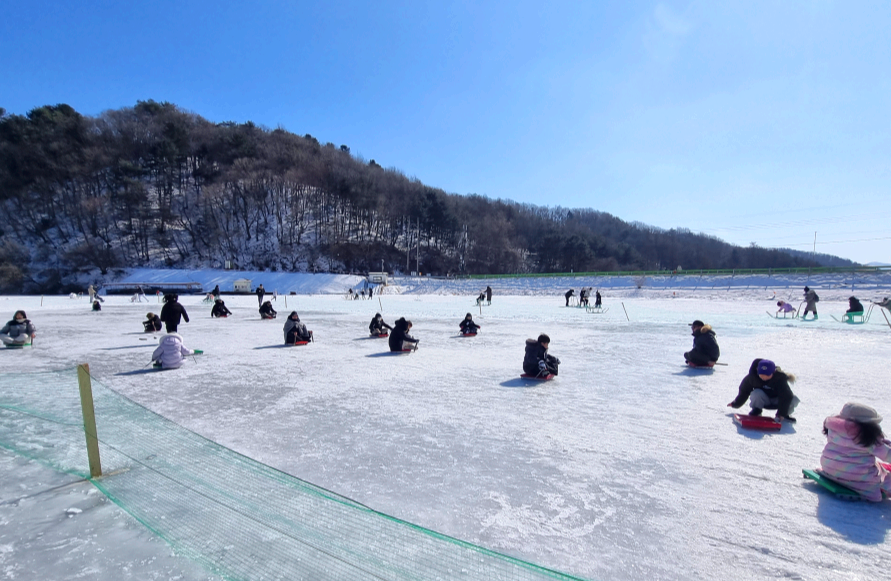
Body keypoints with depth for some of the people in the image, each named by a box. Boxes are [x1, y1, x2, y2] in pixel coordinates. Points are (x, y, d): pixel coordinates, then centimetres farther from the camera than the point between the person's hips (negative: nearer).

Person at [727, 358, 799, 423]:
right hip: (763, 401, -1)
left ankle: (785, 414, 4)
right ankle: (756, 411, -5)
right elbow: (744, 391, -7)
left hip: (776, 401, 1)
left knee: (794, 399, -27)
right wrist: (736, 404, 2)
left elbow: (786, 395, -27)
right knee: (756, 393, -36)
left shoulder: (780, 378, -25)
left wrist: (781, 413, -32)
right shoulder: (752, 377, -21)